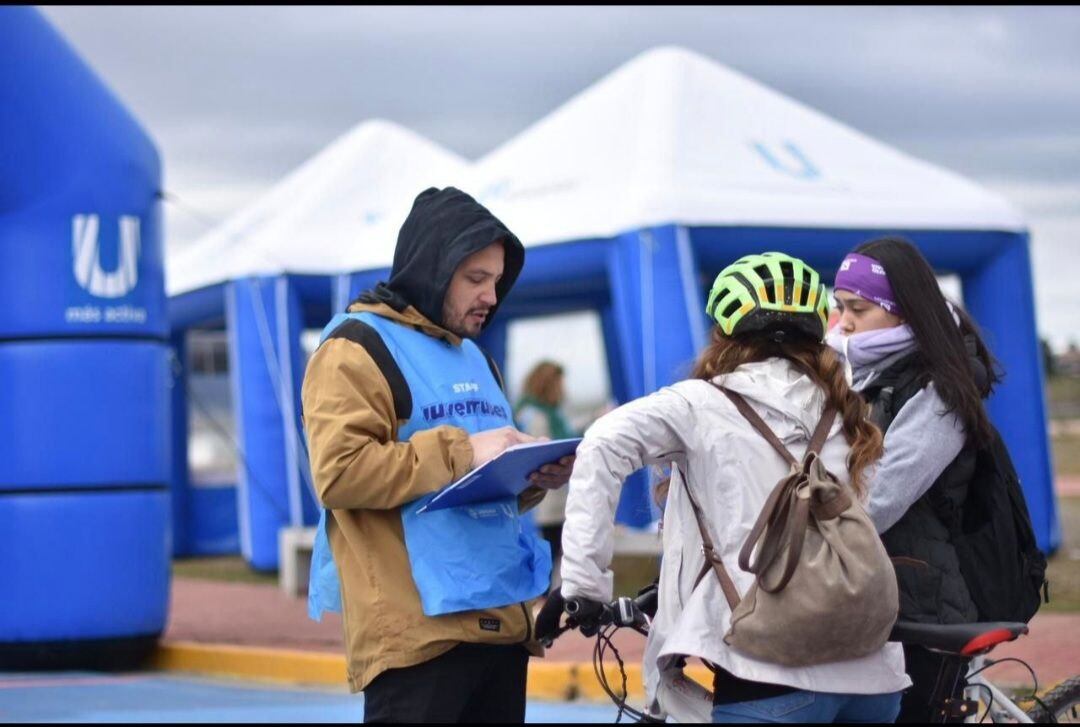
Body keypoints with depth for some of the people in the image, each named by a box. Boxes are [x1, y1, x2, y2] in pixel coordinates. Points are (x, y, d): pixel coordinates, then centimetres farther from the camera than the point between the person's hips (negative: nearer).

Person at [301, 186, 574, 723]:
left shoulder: (472, 356, 23)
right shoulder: (357, 348, -5)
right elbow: (339, 472, -18)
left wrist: (531, 477, 5)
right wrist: (460, 451, -18)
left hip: (499, 620, 9)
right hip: (418, 628, -9)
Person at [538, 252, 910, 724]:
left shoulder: (704, 405, 4)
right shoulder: (847, 417, 19)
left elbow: (604, 446, -11)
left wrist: (583, 583, -9)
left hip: (776, 676, -5)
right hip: (875, 673, 5)